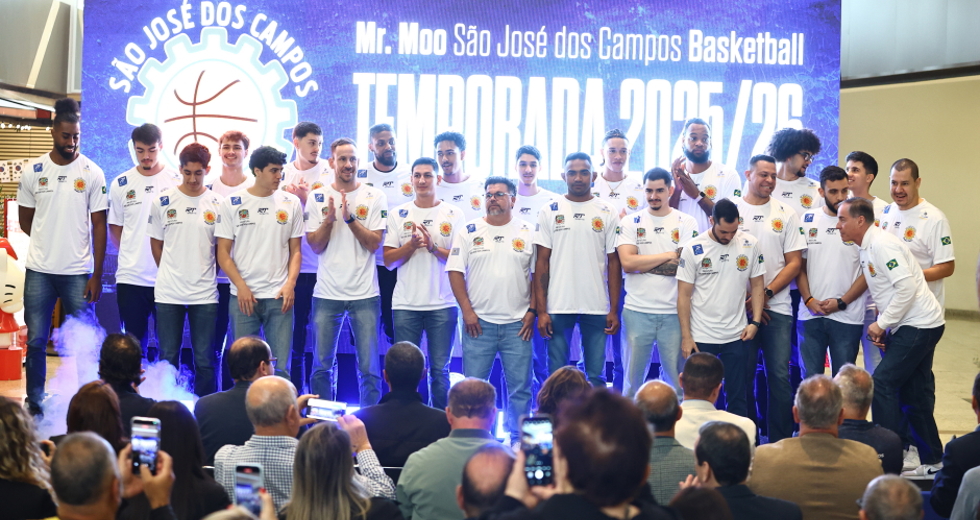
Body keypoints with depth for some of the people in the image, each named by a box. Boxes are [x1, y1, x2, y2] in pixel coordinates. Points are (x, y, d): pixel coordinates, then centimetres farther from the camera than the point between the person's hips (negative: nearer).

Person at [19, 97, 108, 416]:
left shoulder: (92, 173, -2)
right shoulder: (33, 172, 2)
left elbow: (99, 226, -2)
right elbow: (25, 221, 13)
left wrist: (96, 276, -6)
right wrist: (50, 242, 7)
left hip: (78, 272, -1)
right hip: (39, 270, 2)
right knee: (36, 341, 6)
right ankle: (35, 404, 16)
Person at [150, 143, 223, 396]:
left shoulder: (218, 204, 1)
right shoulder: (162, 202, 1)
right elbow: (156, 244, 10)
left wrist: (201, 272, 4)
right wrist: (171, 274, 8)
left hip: (205, 293, 0)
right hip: (168, 292, 0)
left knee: (205, 360, 4)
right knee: (168, 358, 8)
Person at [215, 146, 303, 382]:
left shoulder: (291, 203, 6)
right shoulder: (232, 203, 3)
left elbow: (295, 250, 9)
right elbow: (223, 253, 2)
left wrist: (290, 284, -6)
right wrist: (241, 287, -9)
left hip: (279, 296, 1)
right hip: (243, 296, -1)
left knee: (280, 367, 0)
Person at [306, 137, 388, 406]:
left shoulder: (375, 197, 1)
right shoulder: (318, 197, 5)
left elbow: (374, 243, -6)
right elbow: (315, 246, 0)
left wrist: (349, 217, -17)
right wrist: (329, 218, -15)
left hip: (365, 294, -1)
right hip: (326, 293, 1)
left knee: (369, 368, 1)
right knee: (322, 366, 7)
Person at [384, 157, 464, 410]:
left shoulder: (453, 214, 5)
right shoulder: (398, 215, 9)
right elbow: (389, 260, 5)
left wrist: (433, 247, -15)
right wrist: (411, 244, -12)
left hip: (442, 304, -1)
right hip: (406, 303, 1)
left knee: (440, 370, 2)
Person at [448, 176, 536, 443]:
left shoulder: (528, 233, 6)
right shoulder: (469, 231, 5)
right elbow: (455, 271, 2)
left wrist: (531, 311, -2)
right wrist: (467, 311, -6)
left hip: (517, 323, 0)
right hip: (478, 321, 0)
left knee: (520, 388, 3)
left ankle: (519, 441, 13)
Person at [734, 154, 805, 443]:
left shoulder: (785, 214, 7)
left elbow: (794, 262, 5)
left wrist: (766, 293, -8)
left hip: (777, 306, 1)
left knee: (780, 375, -3)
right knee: (743, 375, 3)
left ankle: (781, 441, 5)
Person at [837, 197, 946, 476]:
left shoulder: (881, 245, -17)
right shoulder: (867, 249, 13)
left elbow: (907, 287, -24)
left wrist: (882, 324, -17)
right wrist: (883, 327, 7)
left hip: (919, 324, -10)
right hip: (910, 326, 10)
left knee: (882, 383, -11)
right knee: (915, 393, 12)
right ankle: (931, 461, 19)